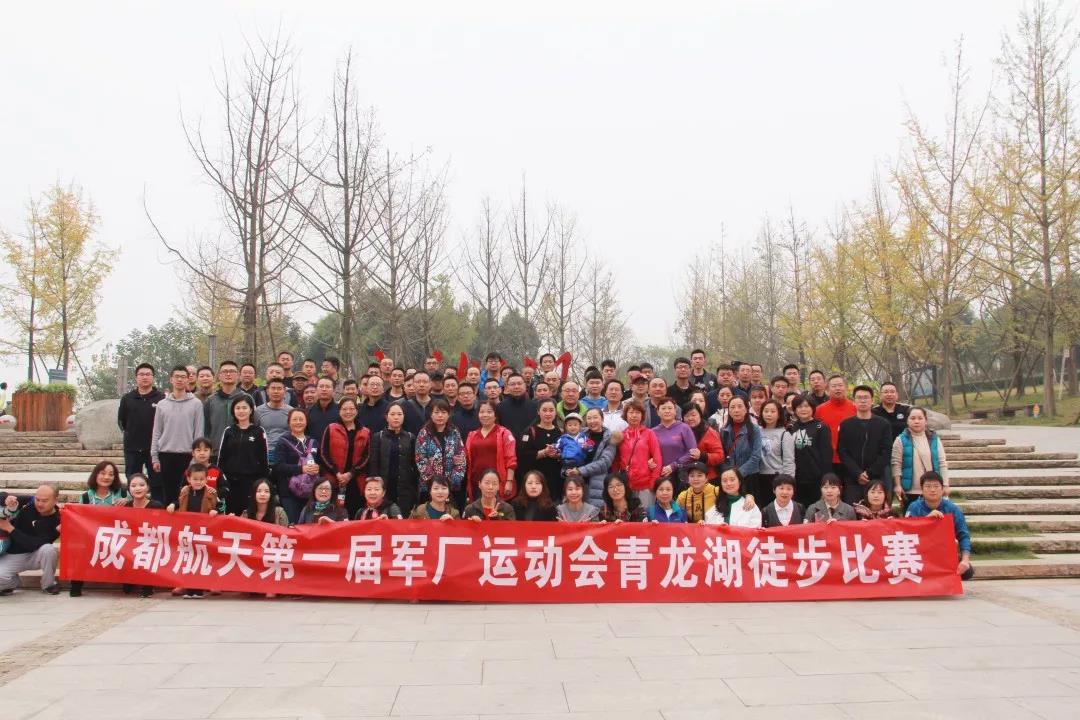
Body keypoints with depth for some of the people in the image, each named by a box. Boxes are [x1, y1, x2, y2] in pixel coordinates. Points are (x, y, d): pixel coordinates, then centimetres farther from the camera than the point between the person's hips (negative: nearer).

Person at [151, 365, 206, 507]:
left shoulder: (196, 404, 0)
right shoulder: (162, 404, 9)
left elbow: (199, 433, -1)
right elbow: (156, 433, 9)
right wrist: (154, 457, 3)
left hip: (186, 455, -2)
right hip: (166, 455, 3)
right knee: (167, 493, 7)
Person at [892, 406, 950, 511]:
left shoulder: (934, 439, 5)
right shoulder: (901, 440, -3)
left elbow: (942, 463, 7)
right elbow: (896, 464, -4)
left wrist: (945, 485, 2)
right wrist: (897, 485, -10)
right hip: (910, 491, -2)